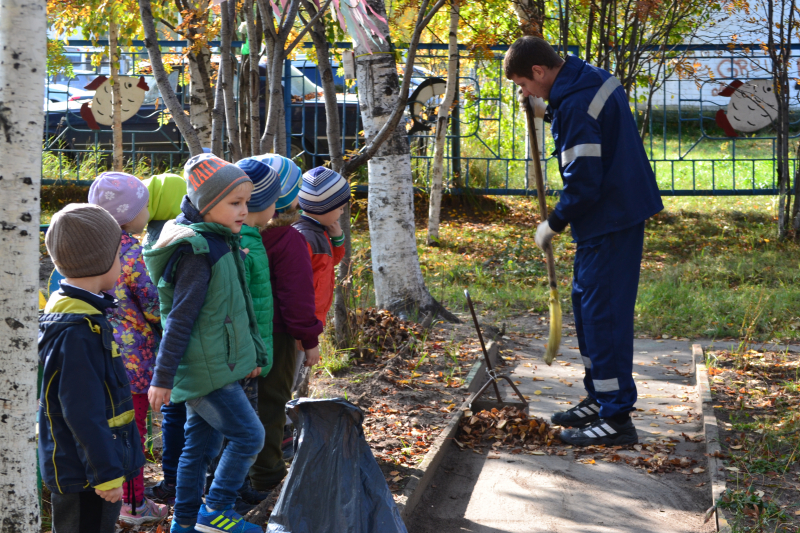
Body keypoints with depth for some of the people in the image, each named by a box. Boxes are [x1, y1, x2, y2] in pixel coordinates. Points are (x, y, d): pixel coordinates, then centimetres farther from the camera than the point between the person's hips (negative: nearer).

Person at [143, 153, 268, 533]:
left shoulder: (221, 244, 10)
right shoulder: (197, 251, -20)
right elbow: (180, 319, -21)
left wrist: (253, 353, 23)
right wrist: (163, 377, -19)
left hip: (217, 365, 9)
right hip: (206, 371, -9)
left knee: (201, 444, 15)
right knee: (249, 435, -3)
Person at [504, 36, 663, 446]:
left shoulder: (575, 105, -24)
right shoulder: (594, 79, 9)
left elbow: (584, 182, -23)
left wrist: (554, 224, -10)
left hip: (610, 222, -11)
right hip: (622, 210, 11)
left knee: (603, 313, -6)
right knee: (585, 302, 19)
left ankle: (617, 418, -1)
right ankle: (598, 398, 29)